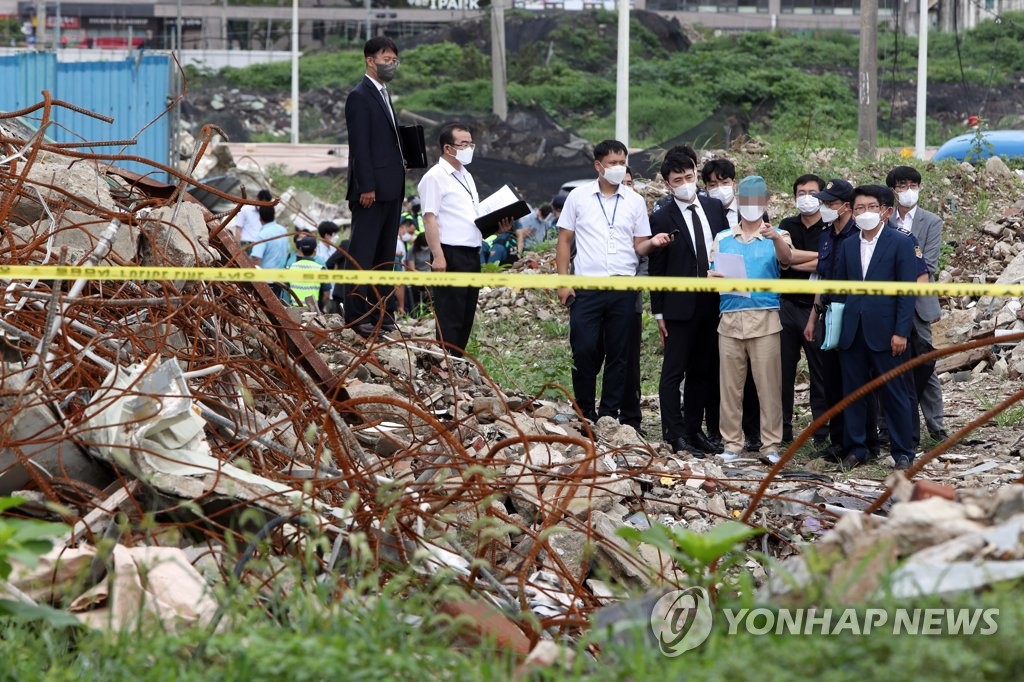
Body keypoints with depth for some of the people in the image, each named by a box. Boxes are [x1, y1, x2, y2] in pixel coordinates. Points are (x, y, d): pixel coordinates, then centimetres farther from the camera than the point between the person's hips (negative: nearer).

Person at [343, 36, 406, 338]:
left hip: (390, 189, 10)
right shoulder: (359, 97, -10)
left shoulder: (383, 95, 19)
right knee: (362, 253, -6)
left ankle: (379, 309, 17)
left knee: (385, 254, 12)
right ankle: (356, 314, -5)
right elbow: (360, 146, -16)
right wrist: (366, 187, -20)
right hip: (372, 189, -10)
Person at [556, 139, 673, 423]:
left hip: (624, 288, 1)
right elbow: (564, 241, 8)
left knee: (618, 354, 4)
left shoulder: (635, 201, 10)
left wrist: (653, 242, -14)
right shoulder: (578, 197, 6)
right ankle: (585, 414, 9)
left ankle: (610, 415, 11)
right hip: (587, 287, -1)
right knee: (584, 351, -5)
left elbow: (638, 247, 9)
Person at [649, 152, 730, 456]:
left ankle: (693, 429, 19)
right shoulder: (662, 218, -6)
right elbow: (656, 268, -4)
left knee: (702, 371, 11)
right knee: (673, 372, -3)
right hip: (680, 306, -5)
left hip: (713, 303, 5)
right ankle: (675, 435, -3)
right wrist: (658, 312, -5)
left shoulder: (715, 208, 7)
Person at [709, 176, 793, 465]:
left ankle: (771, 445, -1)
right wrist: (714, 279, -11)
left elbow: (786, 259, -15)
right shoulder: (722, 239, 14)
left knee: (768, 384, -4)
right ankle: (731, 444, 8)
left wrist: (776, 239, -36)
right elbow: (713, 275, 14)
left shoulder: (776, 236, 5)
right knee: (730, 384, 3)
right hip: (731, 319, 3)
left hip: (765, 319, -3)